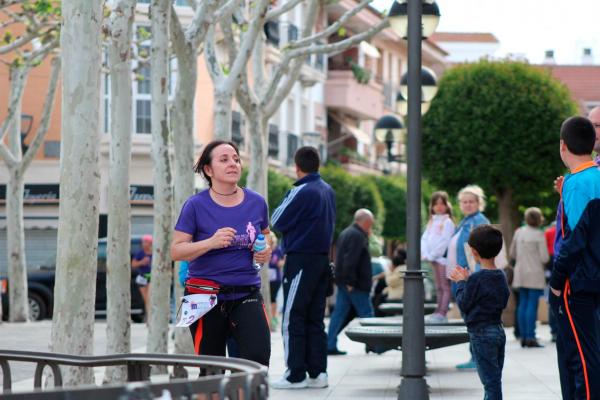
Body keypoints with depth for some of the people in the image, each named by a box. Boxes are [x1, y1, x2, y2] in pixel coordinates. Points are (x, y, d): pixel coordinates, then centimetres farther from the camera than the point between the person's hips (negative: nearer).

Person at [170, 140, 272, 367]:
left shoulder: (256, 203, 6)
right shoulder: (196, 206, -4)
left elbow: (266, 236, 25)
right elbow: (176, 251, -7)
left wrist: (266, 252, 2)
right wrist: (211, 242, -22)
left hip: (247, 293, 2)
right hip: (206, 295, -2)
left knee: (258, 355, -17)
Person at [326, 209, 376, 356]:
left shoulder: (345, 233, 17)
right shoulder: (357, 236, -15)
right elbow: (350, 260, -23)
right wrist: (351, 282, -23)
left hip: (344, 282, 9)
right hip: (355, 284, -9)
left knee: (339, 313, 7)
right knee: (366, 313, -1)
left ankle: (330, 345, 4)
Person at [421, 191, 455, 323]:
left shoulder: (447, 222, -7)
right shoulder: (432, 222, 16)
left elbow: (444, 242, -15)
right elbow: (425, 238, 9)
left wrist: (432, 255, -15)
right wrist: (424, 253, -7)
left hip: (443, 257, -8)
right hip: (433, 258, 8)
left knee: (445, 287, -6)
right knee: (439, 287, 12)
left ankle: (442, 313, -10)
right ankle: (439, 311, 15)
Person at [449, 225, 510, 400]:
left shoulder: (476, 279, -17)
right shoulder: (501, 277, 6)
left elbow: (464, 305, -11)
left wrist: (461, 283, 5)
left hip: (481, 334, -8)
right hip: (498, 331, 8)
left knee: (490, 381, -7)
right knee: (494, 380, 15)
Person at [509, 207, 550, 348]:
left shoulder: (518, 232, 6)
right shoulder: (539, 235, -11)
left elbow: (512, 254, 13)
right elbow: (545, 258, -12)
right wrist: (537, 258, 9)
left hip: (521, 273, 6)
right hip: (535, 274, -6)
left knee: (522, 304, 9)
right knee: (532, 305, -6)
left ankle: (523, 336, 9)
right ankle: (530, 337, -10)